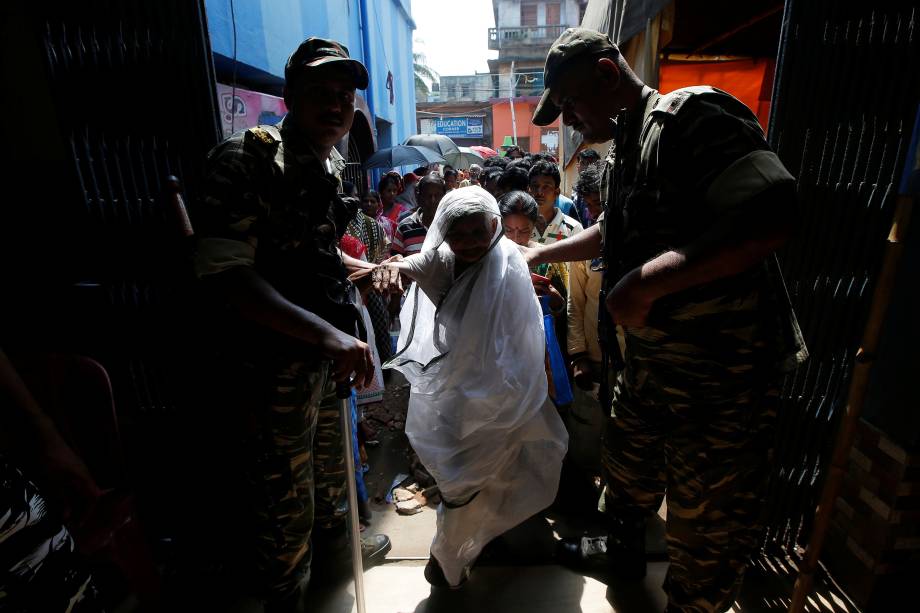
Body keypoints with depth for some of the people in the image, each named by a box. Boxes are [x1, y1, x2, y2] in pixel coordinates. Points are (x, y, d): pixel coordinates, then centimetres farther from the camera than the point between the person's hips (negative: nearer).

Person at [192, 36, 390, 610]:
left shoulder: (329, 167, 9)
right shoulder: (247, 157, -16)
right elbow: (224, 274, -26)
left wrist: (366, 269, 8)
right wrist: (327, 334, -34)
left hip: (326, 351, 8)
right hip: (272, 362, -8)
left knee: (329, 458, 27)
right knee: (285, 498, 7)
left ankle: (332, 535, 55)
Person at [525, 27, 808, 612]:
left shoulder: (691, 115, -18)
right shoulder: (621, 153, 11)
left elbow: (771, 214, -32)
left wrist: (646, 281, -29)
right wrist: (541, 253, 30)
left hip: (721, 377, -9)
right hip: (645, 363, 9)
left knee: (707, 526, 10)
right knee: (628, 470, 27)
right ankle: (625, 549, 54)